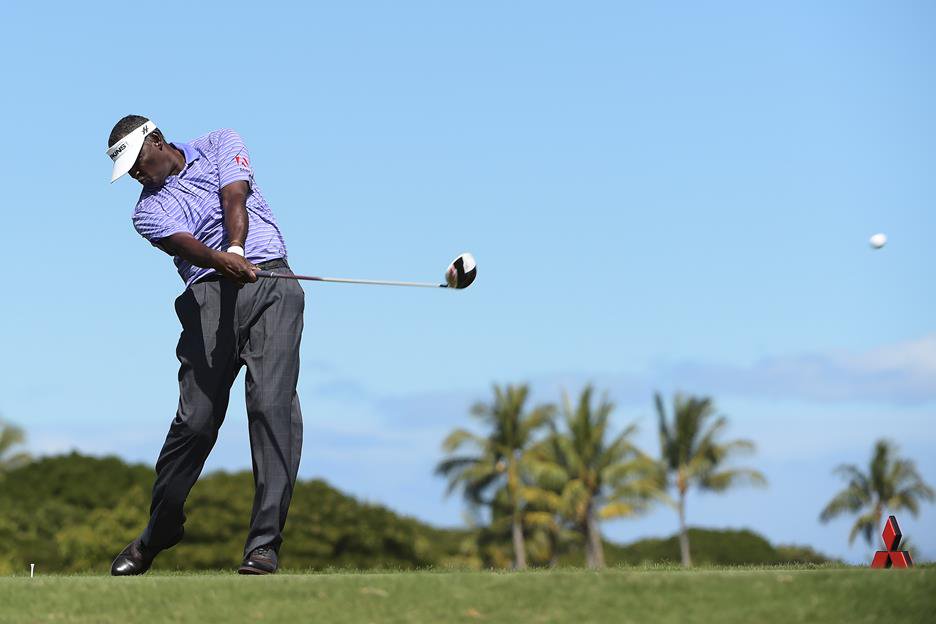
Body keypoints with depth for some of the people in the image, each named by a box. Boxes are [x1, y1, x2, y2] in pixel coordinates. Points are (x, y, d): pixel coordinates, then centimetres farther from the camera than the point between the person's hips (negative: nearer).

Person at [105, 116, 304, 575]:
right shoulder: (148, 209, 13)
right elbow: (183, 244, -9)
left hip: (271, 283, -1)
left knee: (272, 403, -16)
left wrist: (236, 248, -26)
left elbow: (234, 198, -5)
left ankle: (264, 542, -18)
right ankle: (159, 532, 14)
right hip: (210, 294, 1)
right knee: (195, 417, -8)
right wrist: (222, 261, -32)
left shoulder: (220, 145, 15)